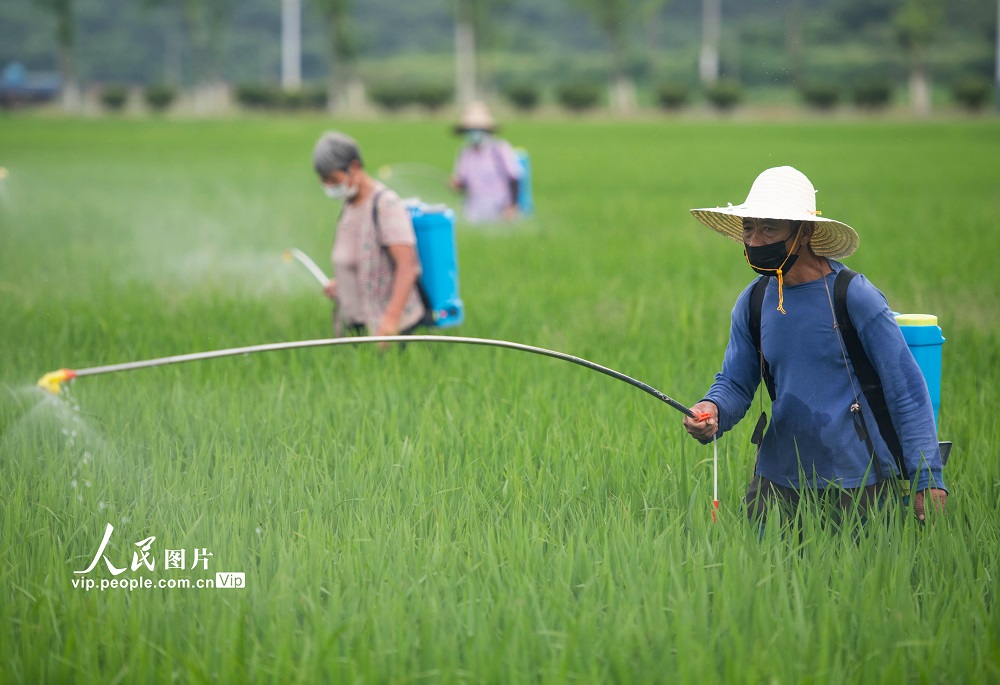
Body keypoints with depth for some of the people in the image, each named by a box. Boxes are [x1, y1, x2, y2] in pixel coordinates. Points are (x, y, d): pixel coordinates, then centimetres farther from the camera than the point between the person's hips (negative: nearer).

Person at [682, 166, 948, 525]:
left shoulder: (855, 296, -12)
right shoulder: (752, 303, 4)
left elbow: (907, 391, -11)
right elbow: (734, 383, 8)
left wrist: (929, 481, -16)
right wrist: (712, 410, -17)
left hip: (855, 483, -5)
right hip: (777, 480, 5)